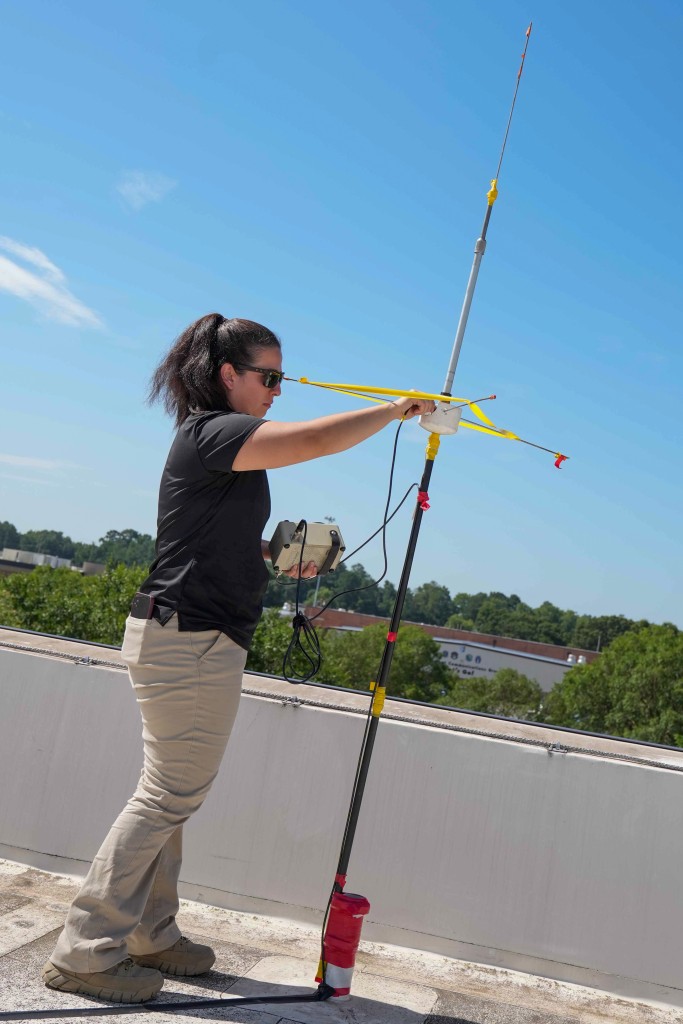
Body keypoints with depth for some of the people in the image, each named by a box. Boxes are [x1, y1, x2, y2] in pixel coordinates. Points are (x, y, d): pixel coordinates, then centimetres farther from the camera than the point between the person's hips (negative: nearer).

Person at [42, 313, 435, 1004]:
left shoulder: (224, 446, 19)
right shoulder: (210, 432, -13)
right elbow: (316, 440, -26)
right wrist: (399, 408, -13)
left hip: (196, 641, 10)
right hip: (190, 639, -10)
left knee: (170, 796, 15)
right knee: (167, 797, -4)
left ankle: (149, 935, 26)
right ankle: (86, 953, 6)